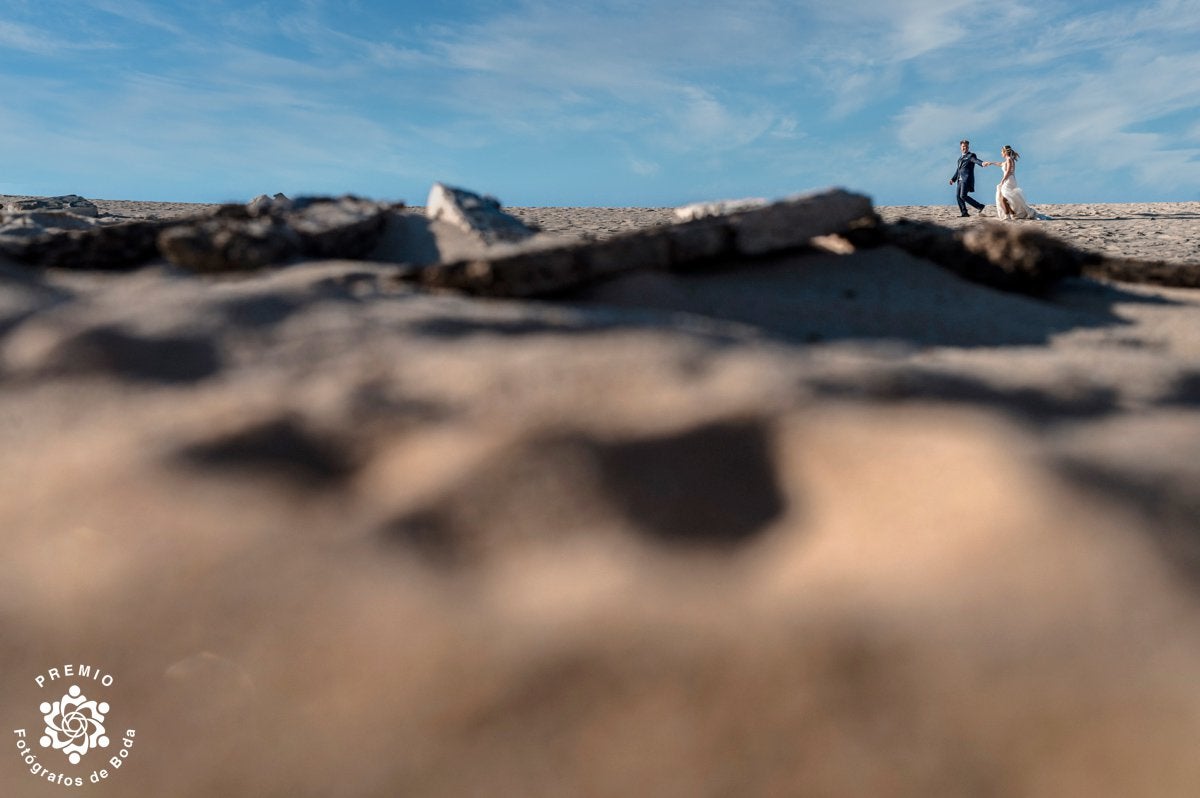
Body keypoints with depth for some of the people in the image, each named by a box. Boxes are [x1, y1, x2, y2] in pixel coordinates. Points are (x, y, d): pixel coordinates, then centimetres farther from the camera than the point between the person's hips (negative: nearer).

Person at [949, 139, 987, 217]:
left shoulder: (971, 155, -2)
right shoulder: (960, 158, 22)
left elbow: (976, 160, -22)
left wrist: (982, 163, -42)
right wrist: (953, 179, 28)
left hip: (967, 179, -8)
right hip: (960, 180, 8)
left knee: (963, 196, -18)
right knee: (958, 196, 4)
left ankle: (980, 206, -9)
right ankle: (964, 212, 11)